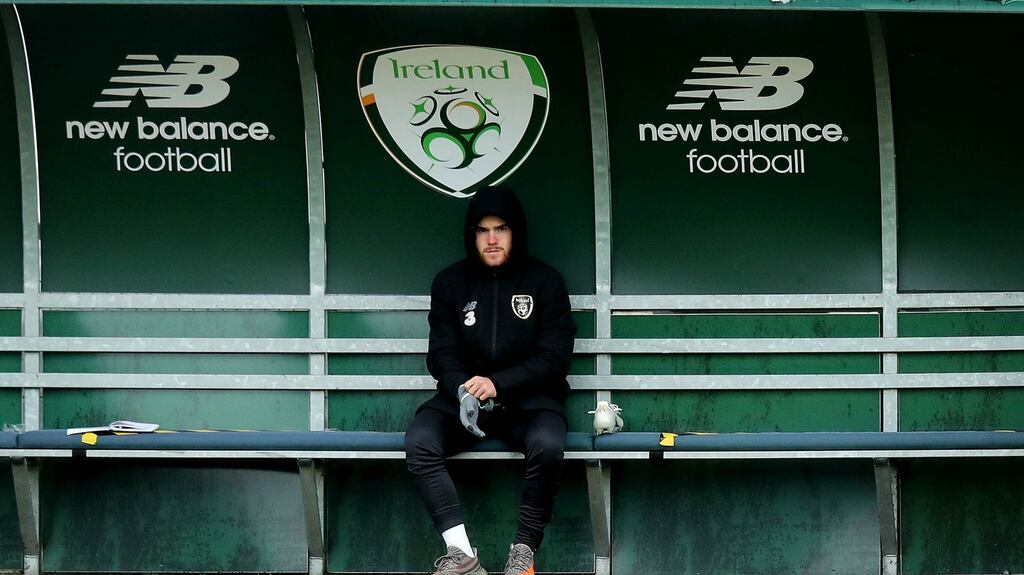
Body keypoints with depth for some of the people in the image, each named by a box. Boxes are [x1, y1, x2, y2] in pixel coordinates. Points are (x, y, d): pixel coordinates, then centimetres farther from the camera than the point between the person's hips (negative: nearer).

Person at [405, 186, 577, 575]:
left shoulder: (544, 281, 2)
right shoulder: (450, 282, 8)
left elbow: (554, 356, -4)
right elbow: (442, 354, 3)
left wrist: (498, 383, -18)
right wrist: (465, 391, -20)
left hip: (528, 397, -2)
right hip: (463, 393, 2)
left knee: (547, 445, -36)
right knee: (419, 441, -28)